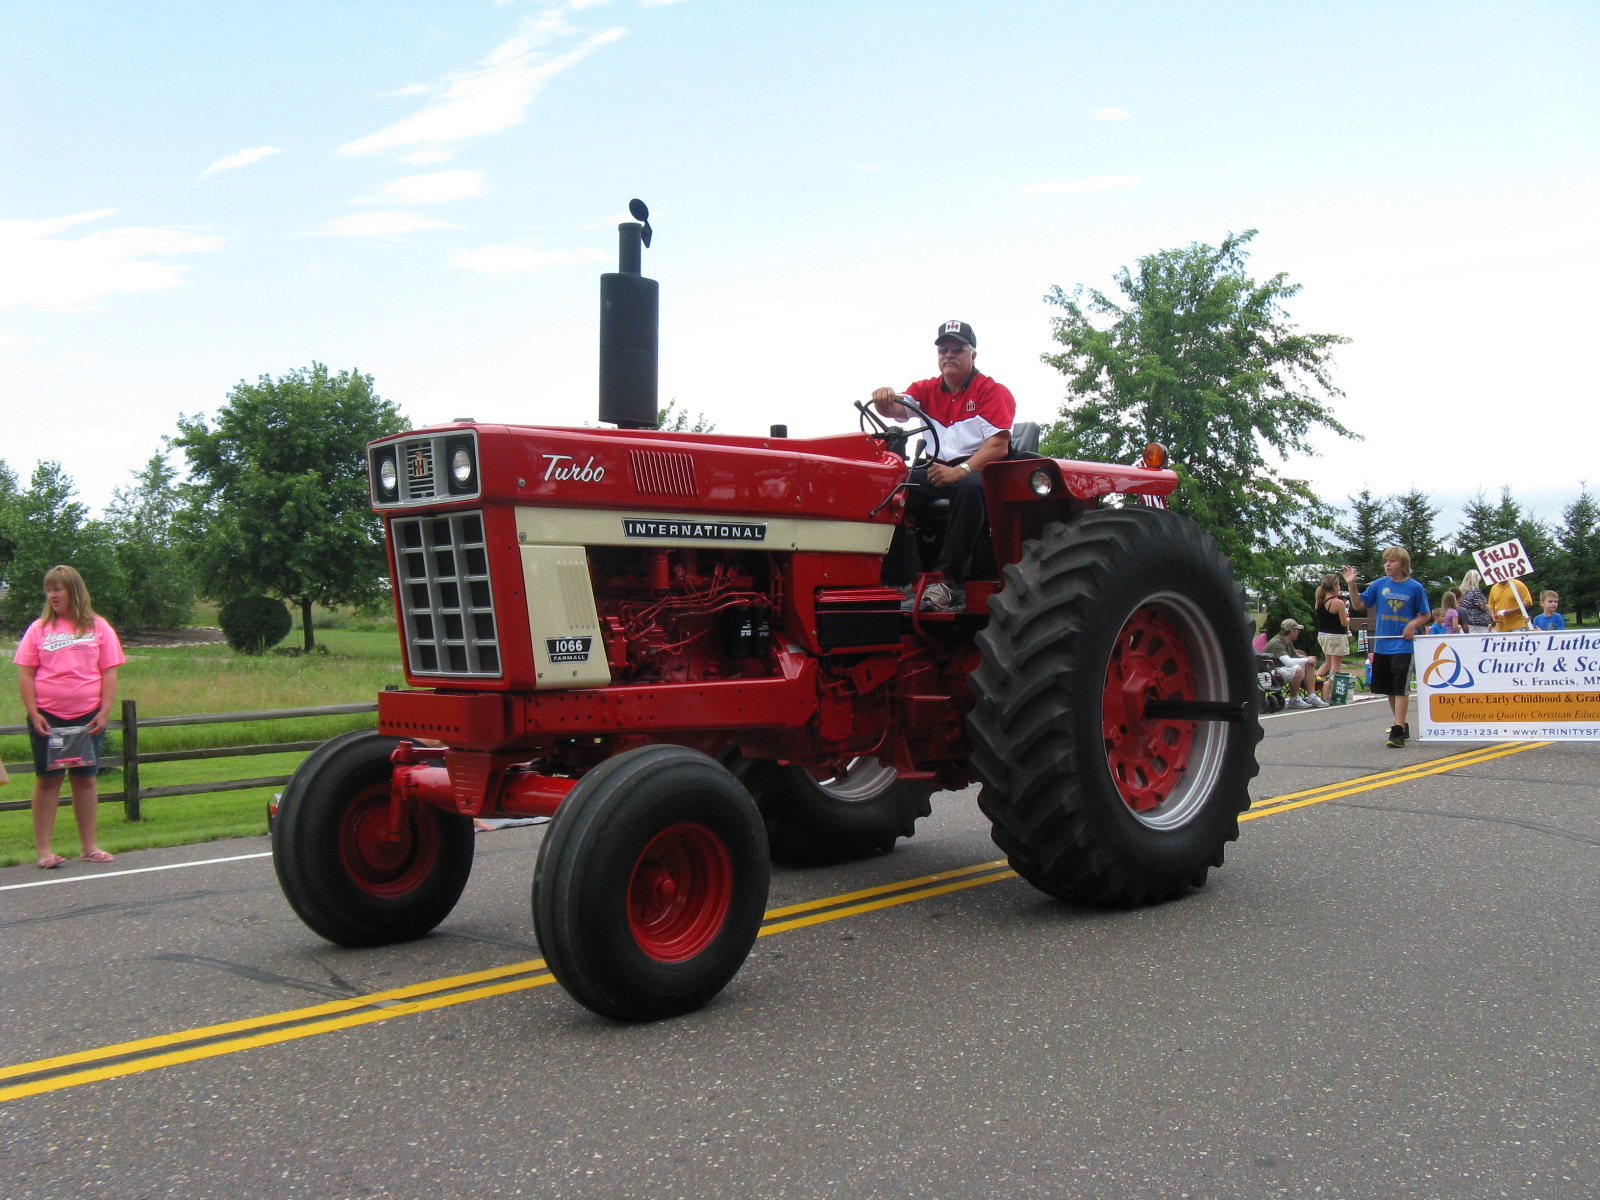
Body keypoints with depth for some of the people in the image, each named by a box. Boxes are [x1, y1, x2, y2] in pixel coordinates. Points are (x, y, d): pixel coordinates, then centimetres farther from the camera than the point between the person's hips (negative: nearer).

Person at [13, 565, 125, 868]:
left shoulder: (98, 627, 4)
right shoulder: (39, 628, 4)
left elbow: (109, 673, 2)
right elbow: (25, 674, 1)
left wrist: (104, 712, -6)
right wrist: (34, 714, -7)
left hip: (88, 717, 0)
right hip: (47, 717, 0)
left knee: (85, 778, 8)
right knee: (47, 778, 4)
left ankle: (89, 846, 16)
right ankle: (43, 849, 8)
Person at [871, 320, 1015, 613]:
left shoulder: (993, 391, 0)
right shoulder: (927, 390, 15)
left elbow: (999, 445, -12)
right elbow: (898, 408, -4)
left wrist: (961, 471, -27)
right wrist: (885, 399, -30)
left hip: (980, 470, -5)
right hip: (937, 470, 5)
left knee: (969, 487, -39)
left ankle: (949, 583, -40)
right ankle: (903, 582, -26)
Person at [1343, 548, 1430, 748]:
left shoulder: (1415, 587, -3)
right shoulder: (1379, 585, 5)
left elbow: (1425, 615, 5)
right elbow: (1359, 604, 6)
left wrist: (1414, 624, -14)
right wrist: (1351, 584, -6)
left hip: (1404, 645, -4)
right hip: (1382, 645, 5)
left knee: (1401, 687, -9)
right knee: (1389, 688, 13)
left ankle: (1398, 731, -10)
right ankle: (1402, 724, 28)